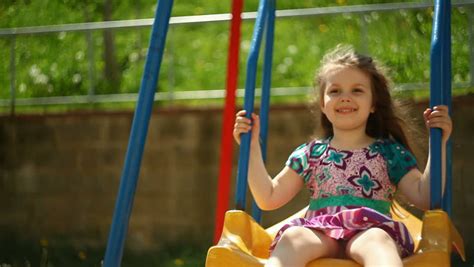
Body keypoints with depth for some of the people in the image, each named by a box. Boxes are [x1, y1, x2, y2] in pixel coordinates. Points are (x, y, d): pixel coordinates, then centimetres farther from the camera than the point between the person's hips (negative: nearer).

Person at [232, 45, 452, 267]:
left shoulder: (390, 153, 19)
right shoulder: (309, 154, 24)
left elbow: (425, 198, 8)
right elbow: (269, 198, 22)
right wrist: (252, 147, 20)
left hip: (368, 233, -1)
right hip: (318, 234, 2)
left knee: (377, 239, -39)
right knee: (293, 236, -34)